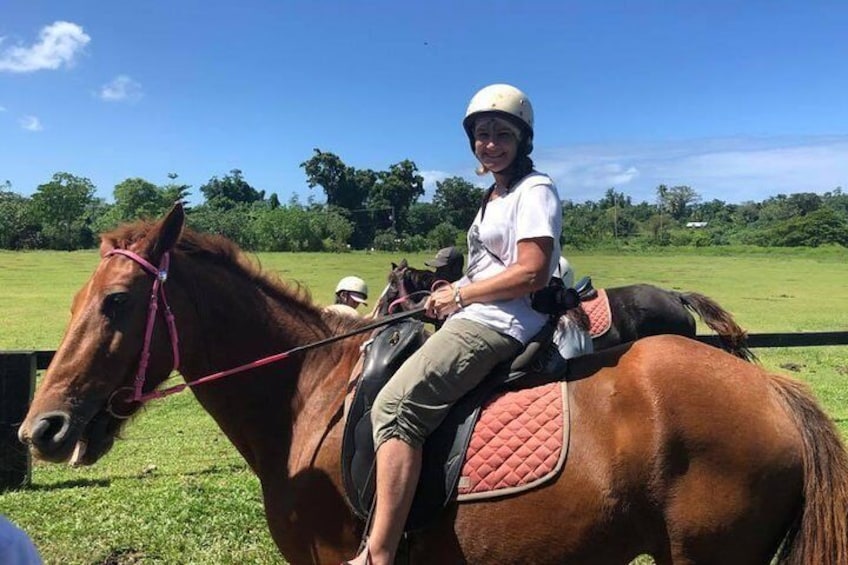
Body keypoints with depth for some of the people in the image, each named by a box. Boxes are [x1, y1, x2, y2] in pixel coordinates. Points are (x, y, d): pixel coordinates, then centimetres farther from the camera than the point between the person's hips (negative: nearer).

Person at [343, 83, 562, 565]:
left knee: (397, 405, -25)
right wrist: (453, 292, 6)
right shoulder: (495, 196, 22)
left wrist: (459, 296, -11)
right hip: (475, 318, 11)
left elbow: (532, 274, -17)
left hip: (500, 324, -11)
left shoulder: (536, 191, -6)